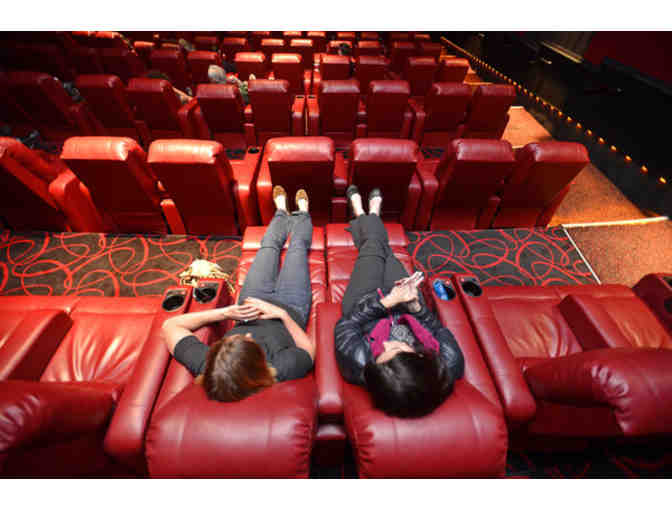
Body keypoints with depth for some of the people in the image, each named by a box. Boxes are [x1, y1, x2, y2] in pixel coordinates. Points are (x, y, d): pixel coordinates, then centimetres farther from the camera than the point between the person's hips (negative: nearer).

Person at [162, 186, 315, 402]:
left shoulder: (205, 366, -40)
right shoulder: (285, 368, -46)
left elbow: (170, 325, -23)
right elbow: (309, 348, -23)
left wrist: (225, 312, -33)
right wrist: (282, 314, -34)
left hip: (251, 300, 2)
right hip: (292, 306, -1)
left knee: (269, 244, 22)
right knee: (298, 246, 18)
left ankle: (282, 212, 60)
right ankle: (302, 214, 57)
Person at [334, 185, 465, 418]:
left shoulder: (358, 364, -46)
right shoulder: (450, 365, -39)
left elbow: (346, 323, -27)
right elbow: (440, 331, -18)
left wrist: (385, 302, -33)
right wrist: (416, 305, -31)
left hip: (361, 305, -1)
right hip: (407, 308, 2)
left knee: (372, 246, 20)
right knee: (385, 250, 23)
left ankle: (360, 215, 60)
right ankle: (373, 214, 62)